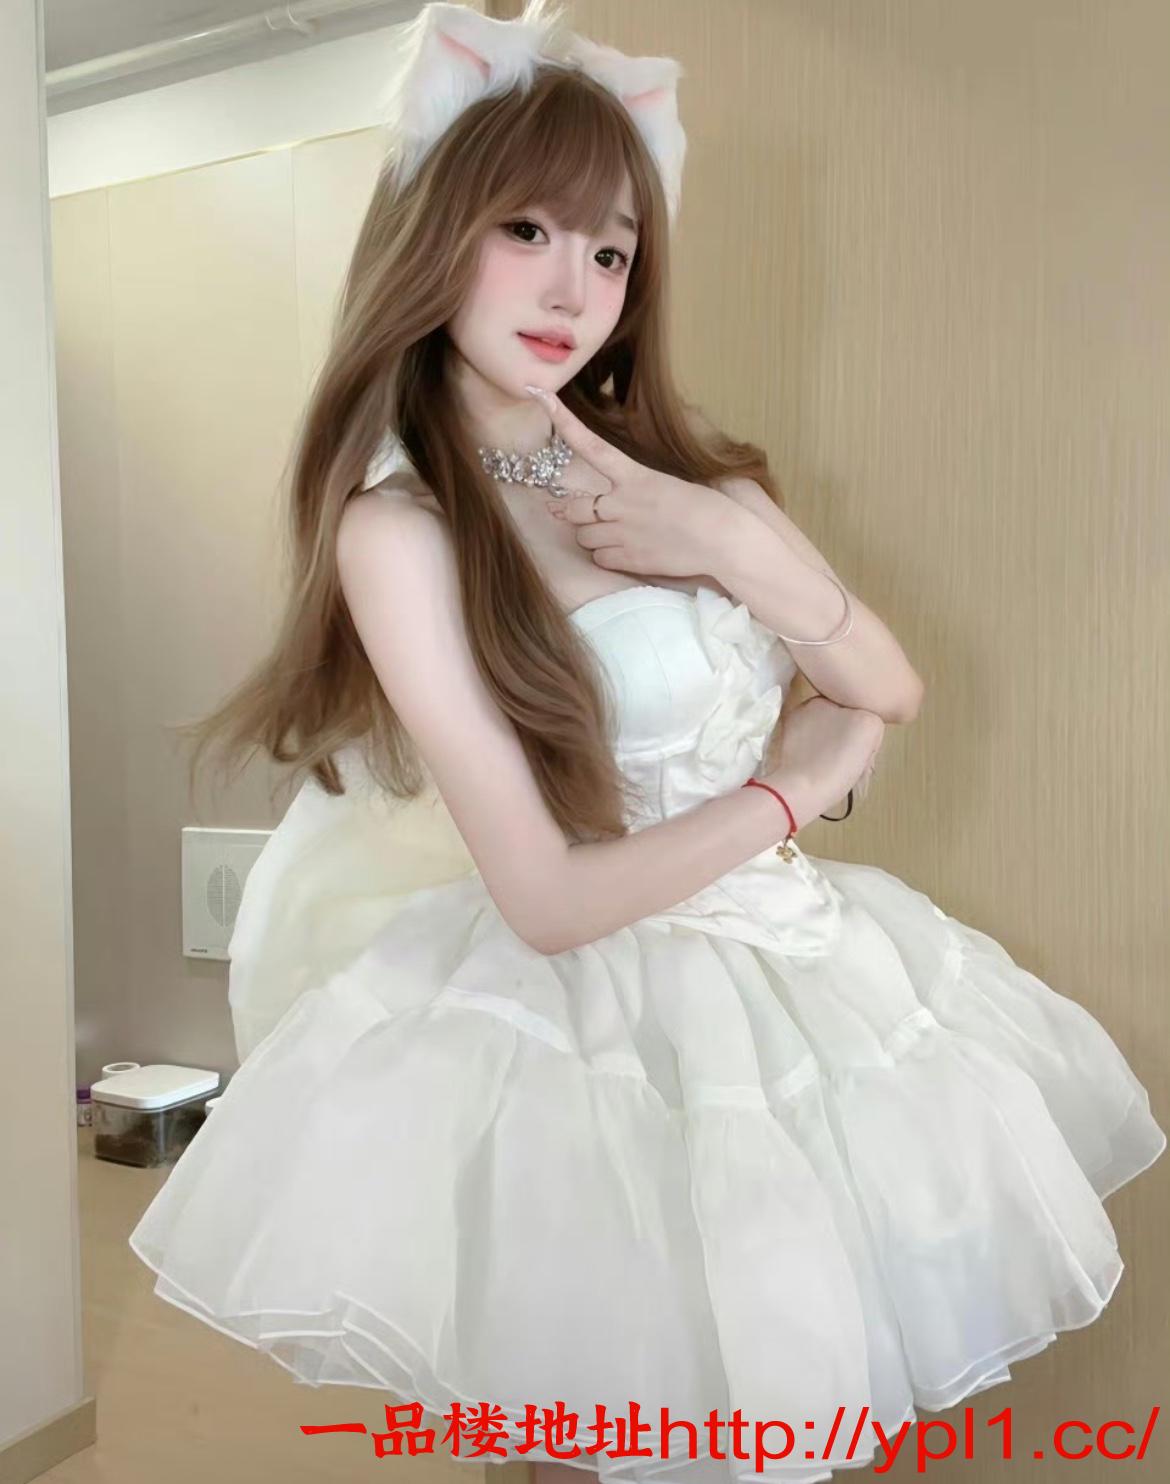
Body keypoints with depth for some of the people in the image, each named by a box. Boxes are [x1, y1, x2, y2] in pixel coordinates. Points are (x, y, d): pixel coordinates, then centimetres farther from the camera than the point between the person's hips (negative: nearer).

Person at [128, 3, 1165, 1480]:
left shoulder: (664, 467, 1)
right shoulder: (398, 527, -16)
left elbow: (892, 686, 4)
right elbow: (549, 899, -18)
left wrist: (736, 547, -13)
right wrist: (800, 782, -8)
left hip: (784, 954, 6)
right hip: (601, 1009, -5)